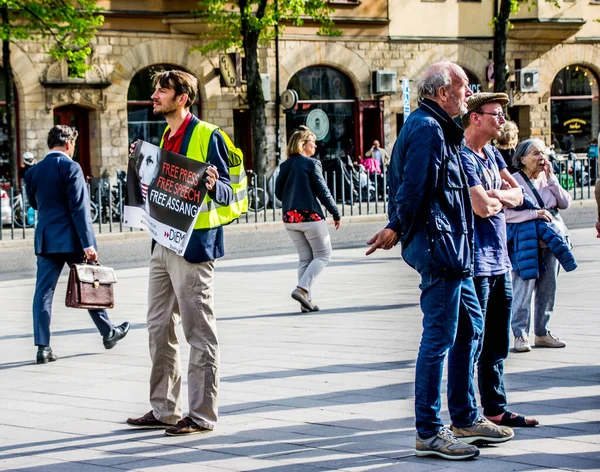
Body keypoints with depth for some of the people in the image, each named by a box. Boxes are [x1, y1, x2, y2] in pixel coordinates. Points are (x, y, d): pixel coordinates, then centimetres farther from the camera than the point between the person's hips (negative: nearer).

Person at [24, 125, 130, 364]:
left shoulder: (33, 172, 6)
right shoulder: (70, 167, -10)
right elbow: (80, 208, -15)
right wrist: (88, 244, -16)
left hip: (46, 240, 4)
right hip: (71, 238, -4)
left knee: (43, 291, 1)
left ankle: (42, 347, -6)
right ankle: (108, 333, 26)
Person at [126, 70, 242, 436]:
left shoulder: (207, 136, -10)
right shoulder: (167, 137, 16)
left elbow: (228, 193, -13)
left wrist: (214, 186, -32)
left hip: (193, 244, -9)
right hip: (163, 242, 9)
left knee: (200, 333, -3)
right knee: (159, 330, 13)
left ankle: (202, 415, 2)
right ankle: (164, 410, 21)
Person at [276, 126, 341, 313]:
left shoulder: (285, 165, 7)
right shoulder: (312, 164, -9)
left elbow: (278, 192, 10)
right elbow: (322, 191, -10)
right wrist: (336, 213, -1)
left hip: (290, 218, 6)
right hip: (310, 216, -6)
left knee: (305, 258, 13)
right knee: (323, 255, 5)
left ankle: (306, 300, 7)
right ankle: (302, 289, -13)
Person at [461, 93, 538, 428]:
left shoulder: (491, 154, 14)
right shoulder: (463, 157, -14)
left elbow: (518, 194, 9)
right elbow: (483, 207, -23)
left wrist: (496, 195, -11)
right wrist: (505, 197, -1)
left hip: (500, 260, 9)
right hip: (475, 264, -9)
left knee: (498, 343, 15)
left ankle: (496, 409, 25)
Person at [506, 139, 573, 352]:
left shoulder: (547, 179, 11)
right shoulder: (514, 181, -8)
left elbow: (565, 203, 4)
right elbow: (506, 213, -17)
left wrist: (551, 179, -3)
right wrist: (535, 214, -21)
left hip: (550, 240, 6)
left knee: (547, 288, 9)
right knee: (523, 288, -10)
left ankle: (542, 333, 19)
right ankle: (520, 335, -2)